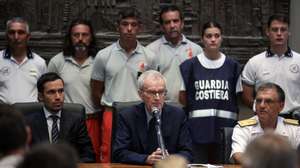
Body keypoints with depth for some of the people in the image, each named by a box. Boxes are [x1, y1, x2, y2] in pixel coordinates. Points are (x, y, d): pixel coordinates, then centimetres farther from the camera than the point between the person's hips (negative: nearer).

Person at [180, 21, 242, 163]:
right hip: (198, 129, -1)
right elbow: (183, 98, 8)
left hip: (226, 127, 1)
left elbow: (238, 97, 11)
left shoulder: (232, 66, 9)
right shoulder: (190, 65, 5)